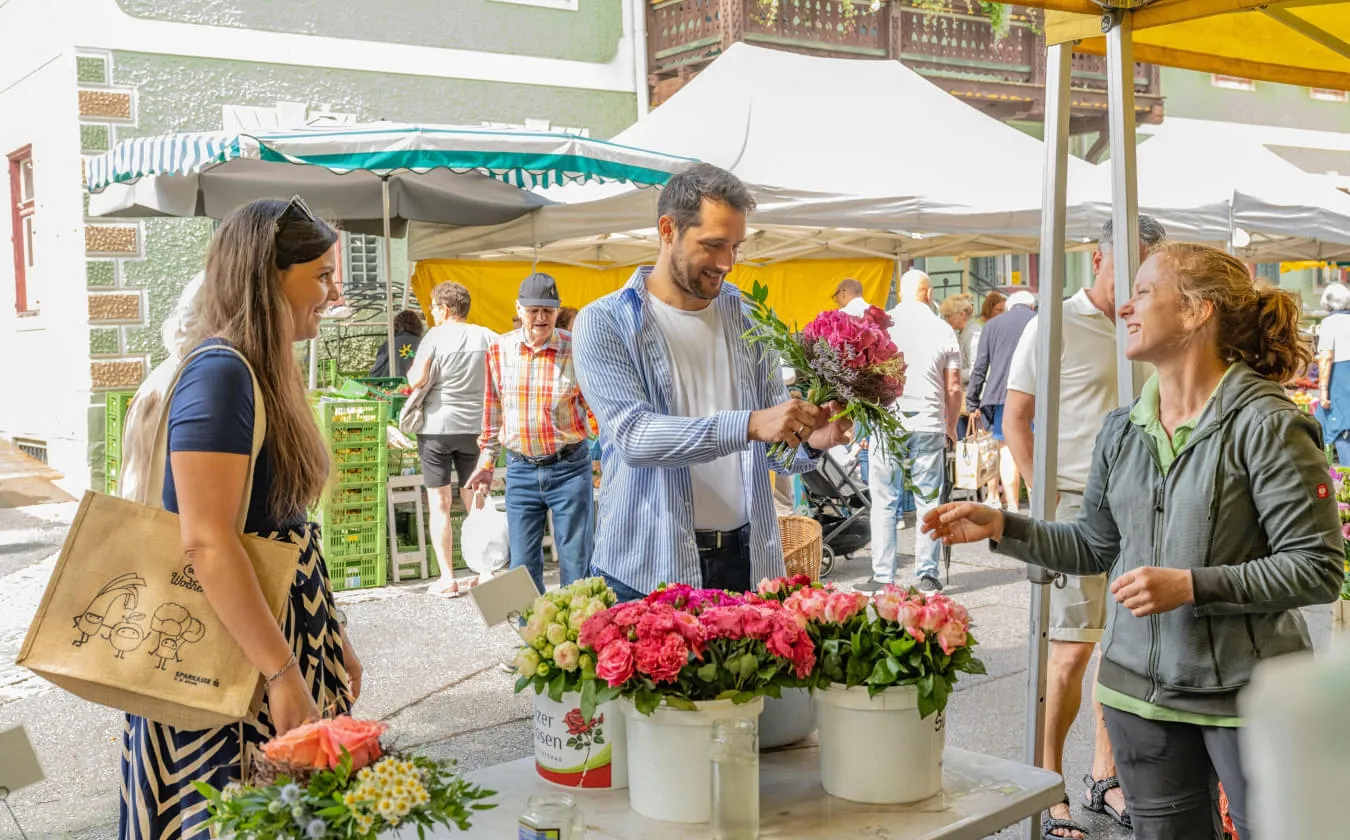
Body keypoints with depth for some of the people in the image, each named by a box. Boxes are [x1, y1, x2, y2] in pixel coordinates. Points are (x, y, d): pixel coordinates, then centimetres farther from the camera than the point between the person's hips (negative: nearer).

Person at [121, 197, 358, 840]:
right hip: (233, 659, -9)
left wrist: (333, 638, 17)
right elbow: (207, 544, -25)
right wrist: (283, 674, -24)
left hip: (286, 633, 9)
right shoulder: (220, 373, -19)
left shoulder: (265, 371, 10)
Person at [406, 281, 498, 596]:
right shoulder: (487, 337, 2)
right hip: (476, 426, 3)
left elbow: (417, 381, -14)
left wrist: (412, 367, 7)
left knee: (440, 504, 4)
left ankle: (447, 579, 3)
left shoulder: (436, 336, -7)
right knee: (475, 503, 12)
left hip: (437, 426, -3)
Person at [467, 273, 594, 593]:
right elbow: (493, 411, 13)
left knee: (576, 564, 3)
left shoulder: (576, 349, -7)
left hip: (569, 468, -3)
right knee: (523, 566, 10)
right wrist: (486, 462, 16)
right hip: (521, 471, 3)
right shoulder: (499, 350, 2)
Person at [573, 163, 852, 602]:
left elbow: (772, 446, 12)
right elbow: (633, 435, -20)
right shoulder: (604, 323, -5)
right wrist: (750, 424, -29)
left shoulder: (746, 316, 9)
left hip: (747, 559, 4)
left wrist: (808, 442, -12)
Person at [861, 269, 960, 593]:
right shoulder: (943, 330, 4)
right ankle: (927, 575, 10)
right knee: (929, 502, 8)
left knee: (884, 501, 4)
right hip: (929, 424, 1)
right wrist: (950, 426, 20)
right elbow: (953, 388, 5)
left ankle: (883, 576, 4)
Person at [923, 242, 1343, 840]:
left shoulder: (1267, 425, -14)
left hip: (1244, 691, -5)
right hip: (1141, 682, 6)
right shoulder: (1121, 430, 5)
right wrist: (1001, 527, 3)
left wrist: (1191, 586, -22)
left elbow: (1318, 569, -15)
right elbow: (1094, 545, 14)